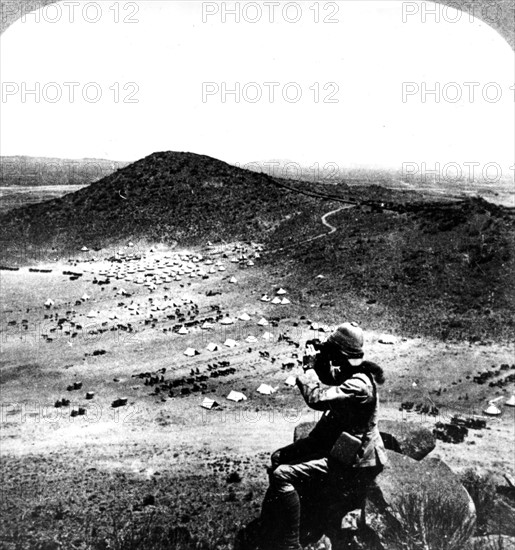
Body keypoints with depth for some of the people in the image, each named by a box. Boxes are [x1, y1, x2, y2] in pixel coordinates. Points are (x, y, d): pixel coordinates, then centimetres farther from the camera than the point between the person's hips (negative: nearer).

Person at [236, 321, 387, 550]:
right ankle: (265, 529, 27)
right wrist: (321, 364, 0)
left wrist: (310, 366, -19)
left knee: (283, 475, -22)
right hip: (334, 443, 11)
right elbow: (328, 386, 19)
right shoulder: (348, 372, 3)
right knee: (278, 458, 14)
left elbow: (317, 398, -35)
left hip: (349, 462, -11)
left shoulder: (359, 385, -28)